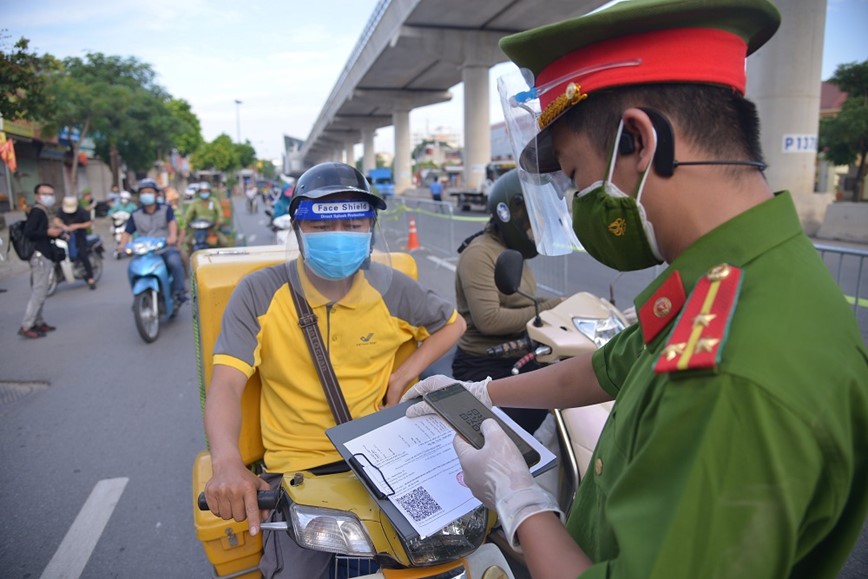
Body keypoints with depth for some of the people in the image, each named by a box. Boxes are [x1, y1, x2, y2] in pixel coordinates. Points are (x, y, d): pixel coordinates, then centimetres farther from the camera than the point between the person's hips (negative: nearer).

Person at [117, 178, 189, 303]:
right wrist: (122, 244, -13)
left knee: (174, 261, -33)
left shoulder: (166, 209, 8)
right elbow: (127, 232, 10)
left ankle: (179, 291, -21)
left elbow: (172, 222, -11)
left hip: (166, 248, -3)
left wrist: (173, 235, -33)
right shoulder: (135, 215, 14)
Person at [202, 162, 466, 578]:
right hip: (297, 467, -1)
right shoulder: (258, 293, -9)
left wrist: (404, 375, -2)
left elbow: (452, 323, 13)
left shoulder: (391, 289, -3)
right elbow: (226, 383, -17)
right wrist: (227, 463, -37)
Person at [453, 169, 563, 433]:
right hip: (484, 366, -8)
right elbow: (488, 319, -25)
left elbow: (520, 307, 6)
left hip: (520, 358, 9)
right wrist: (547, 309, -21)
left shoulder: (513, 251, 15)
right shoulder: (479, 254, -14)